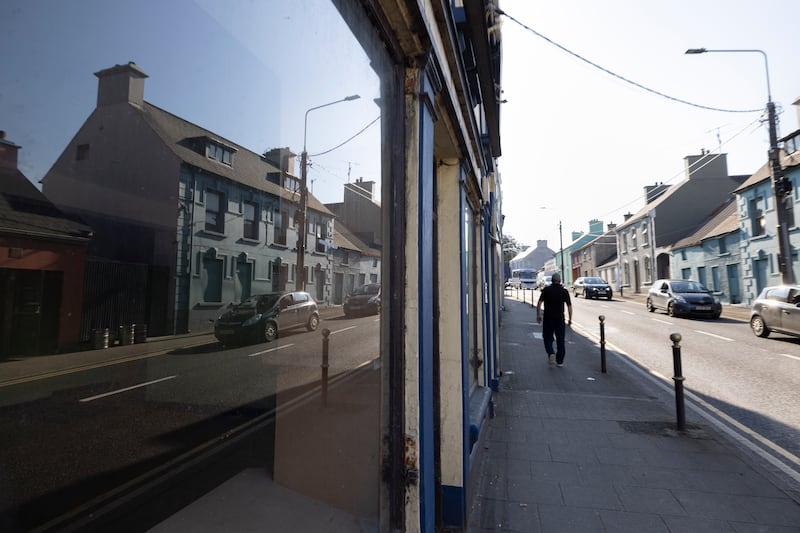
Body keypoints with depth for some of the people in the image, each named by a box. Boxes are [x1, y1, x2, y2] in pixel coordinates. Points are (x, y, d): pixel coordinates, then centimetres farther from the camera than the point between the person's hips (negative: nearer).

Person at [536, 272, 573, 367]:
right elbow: (569, 306, -2)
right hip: (560, 319, 1)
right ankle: (560, 361, 12)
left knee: (548, 338, 11)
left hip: (548, 318, -1)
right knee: (560, 340, 9)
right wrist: (570, 319, 5)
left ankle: (551, 353, -12)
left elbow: (539, 303, -9)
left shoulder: (546, 290, -2)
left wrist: (538, 315, -1)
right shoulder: (564, 291, 0)